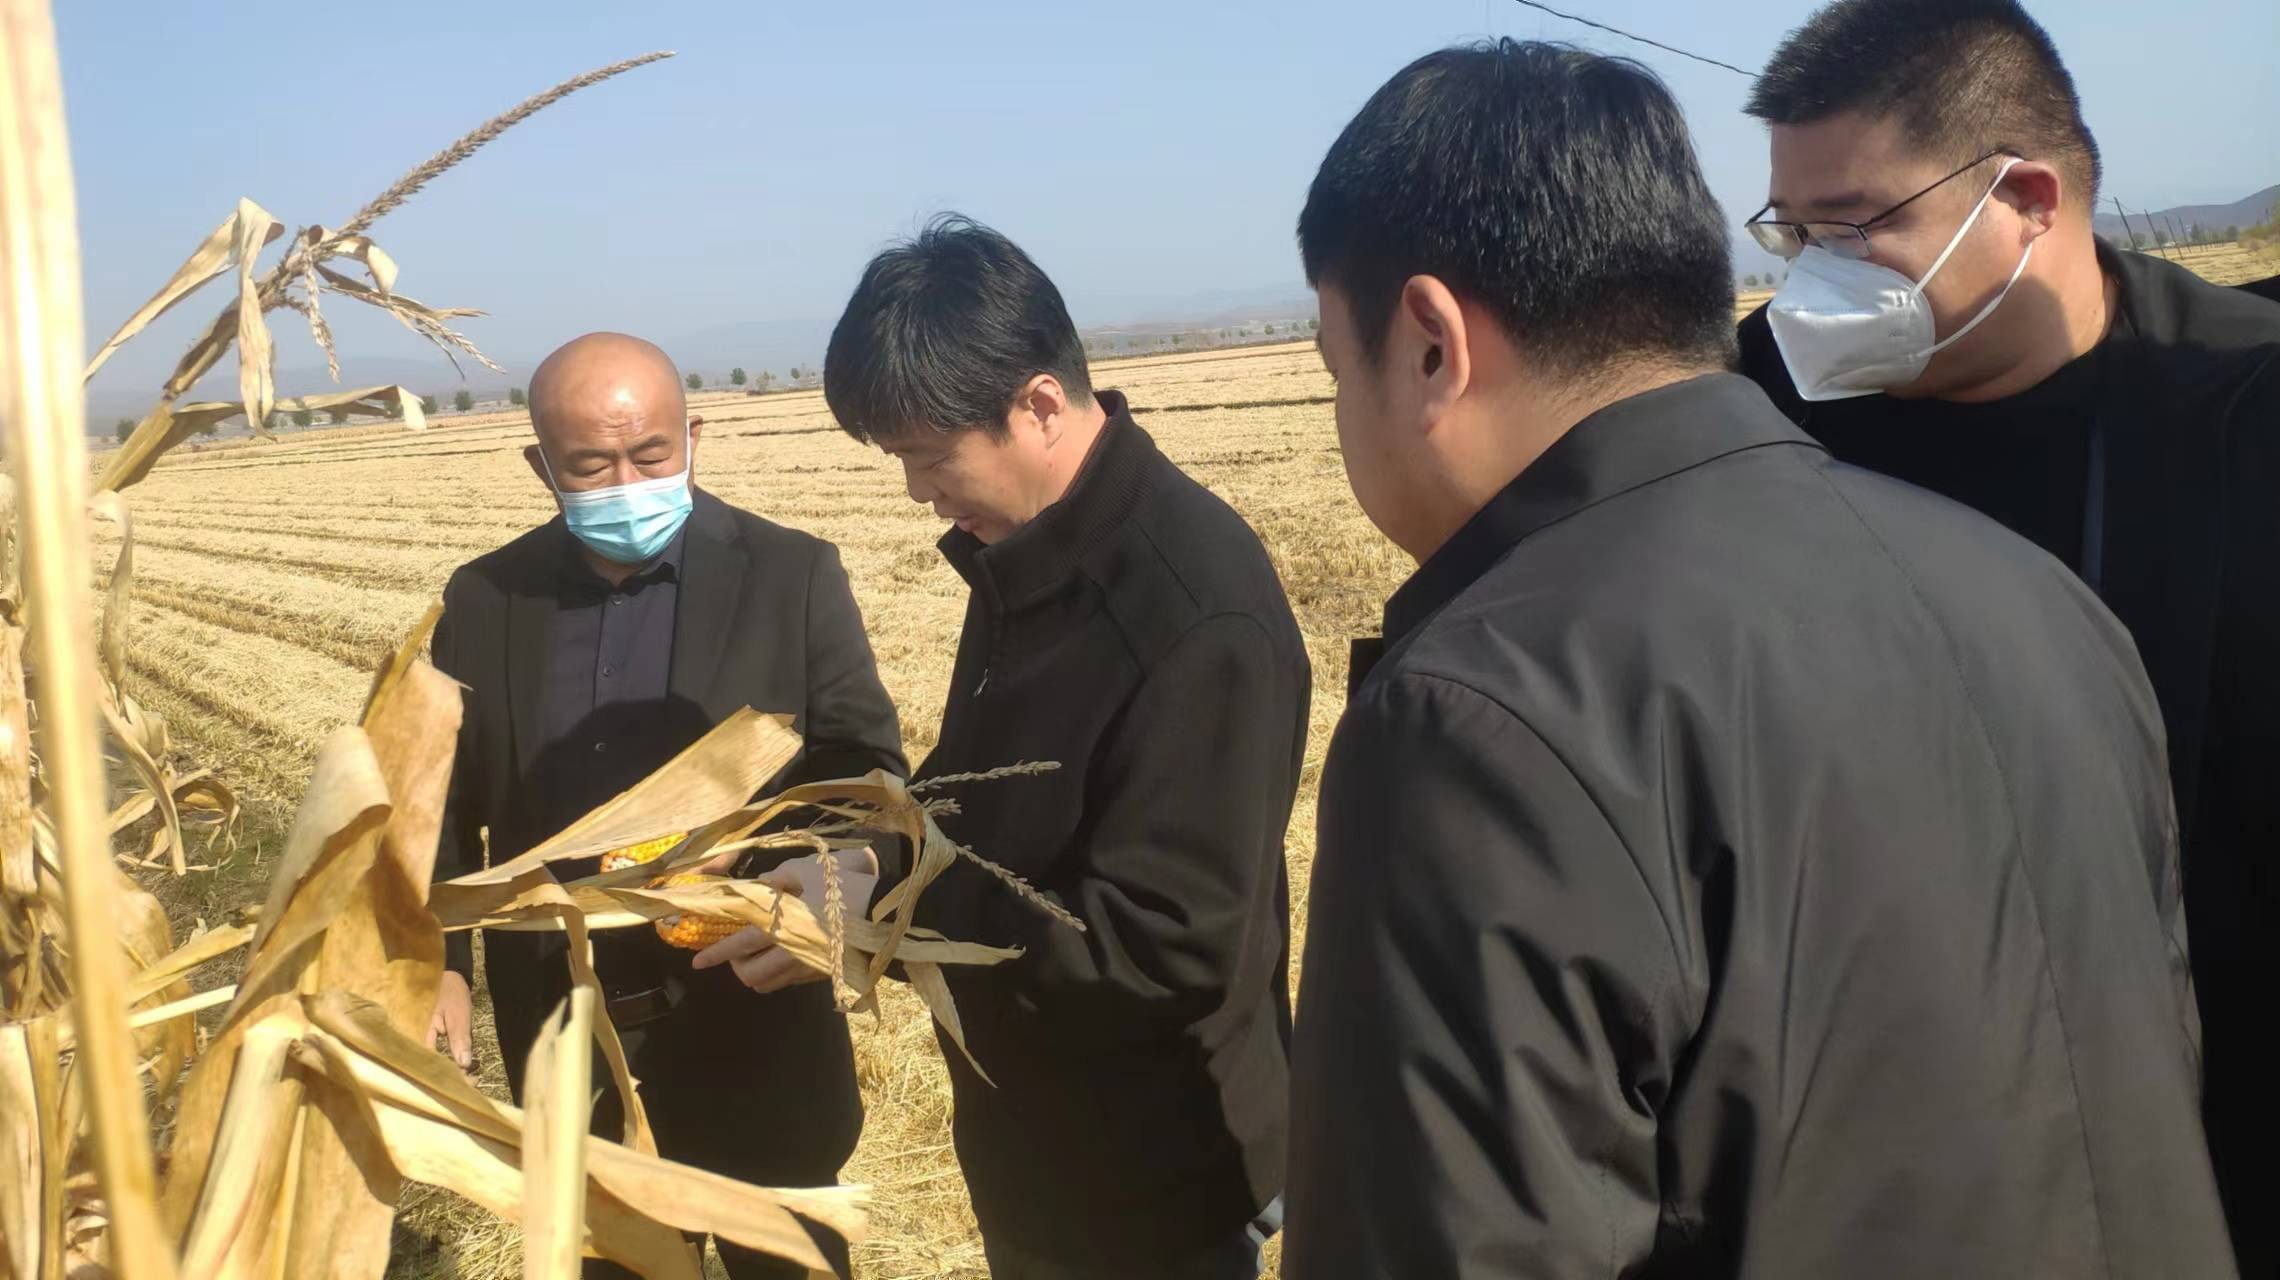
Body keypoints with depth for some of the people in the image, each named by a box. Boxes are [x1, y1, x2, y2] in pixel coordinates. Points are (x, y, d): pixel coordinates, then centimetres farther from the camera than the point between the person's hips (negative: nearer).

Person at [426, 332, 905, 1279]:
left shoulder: (792, 576, -7)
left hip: (749, 1025, -3)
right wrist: (436, 962, -4)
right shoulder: (483, 598, 2)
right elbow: (440, 798, 8)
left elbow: (869, 768, -7)